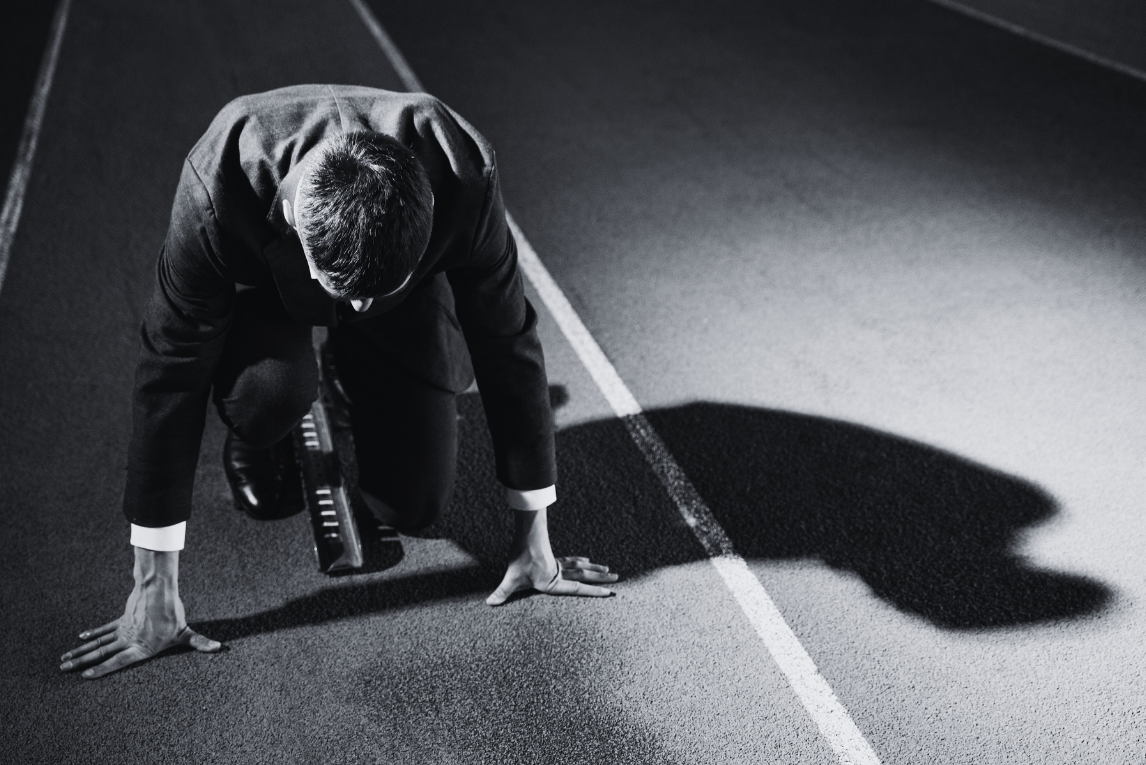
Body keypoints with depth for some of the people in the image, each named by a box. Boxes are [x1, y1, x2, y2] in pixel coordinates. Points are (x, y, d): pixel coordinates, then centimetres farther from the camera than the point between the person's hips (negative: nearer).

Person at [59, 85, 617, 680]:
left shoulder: (464, 179, -38)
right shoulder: (217, 185, -42)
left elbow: (508, 344, -26)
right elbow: (170, 377, -35)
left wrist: (534, 542, -18)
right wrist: (154, 592, -31)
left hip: (409, 283, 1)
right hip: (262, 286, -1)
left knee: (414, 505, -9)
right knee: (275, 383, -36)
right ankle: (250, 448, 4)